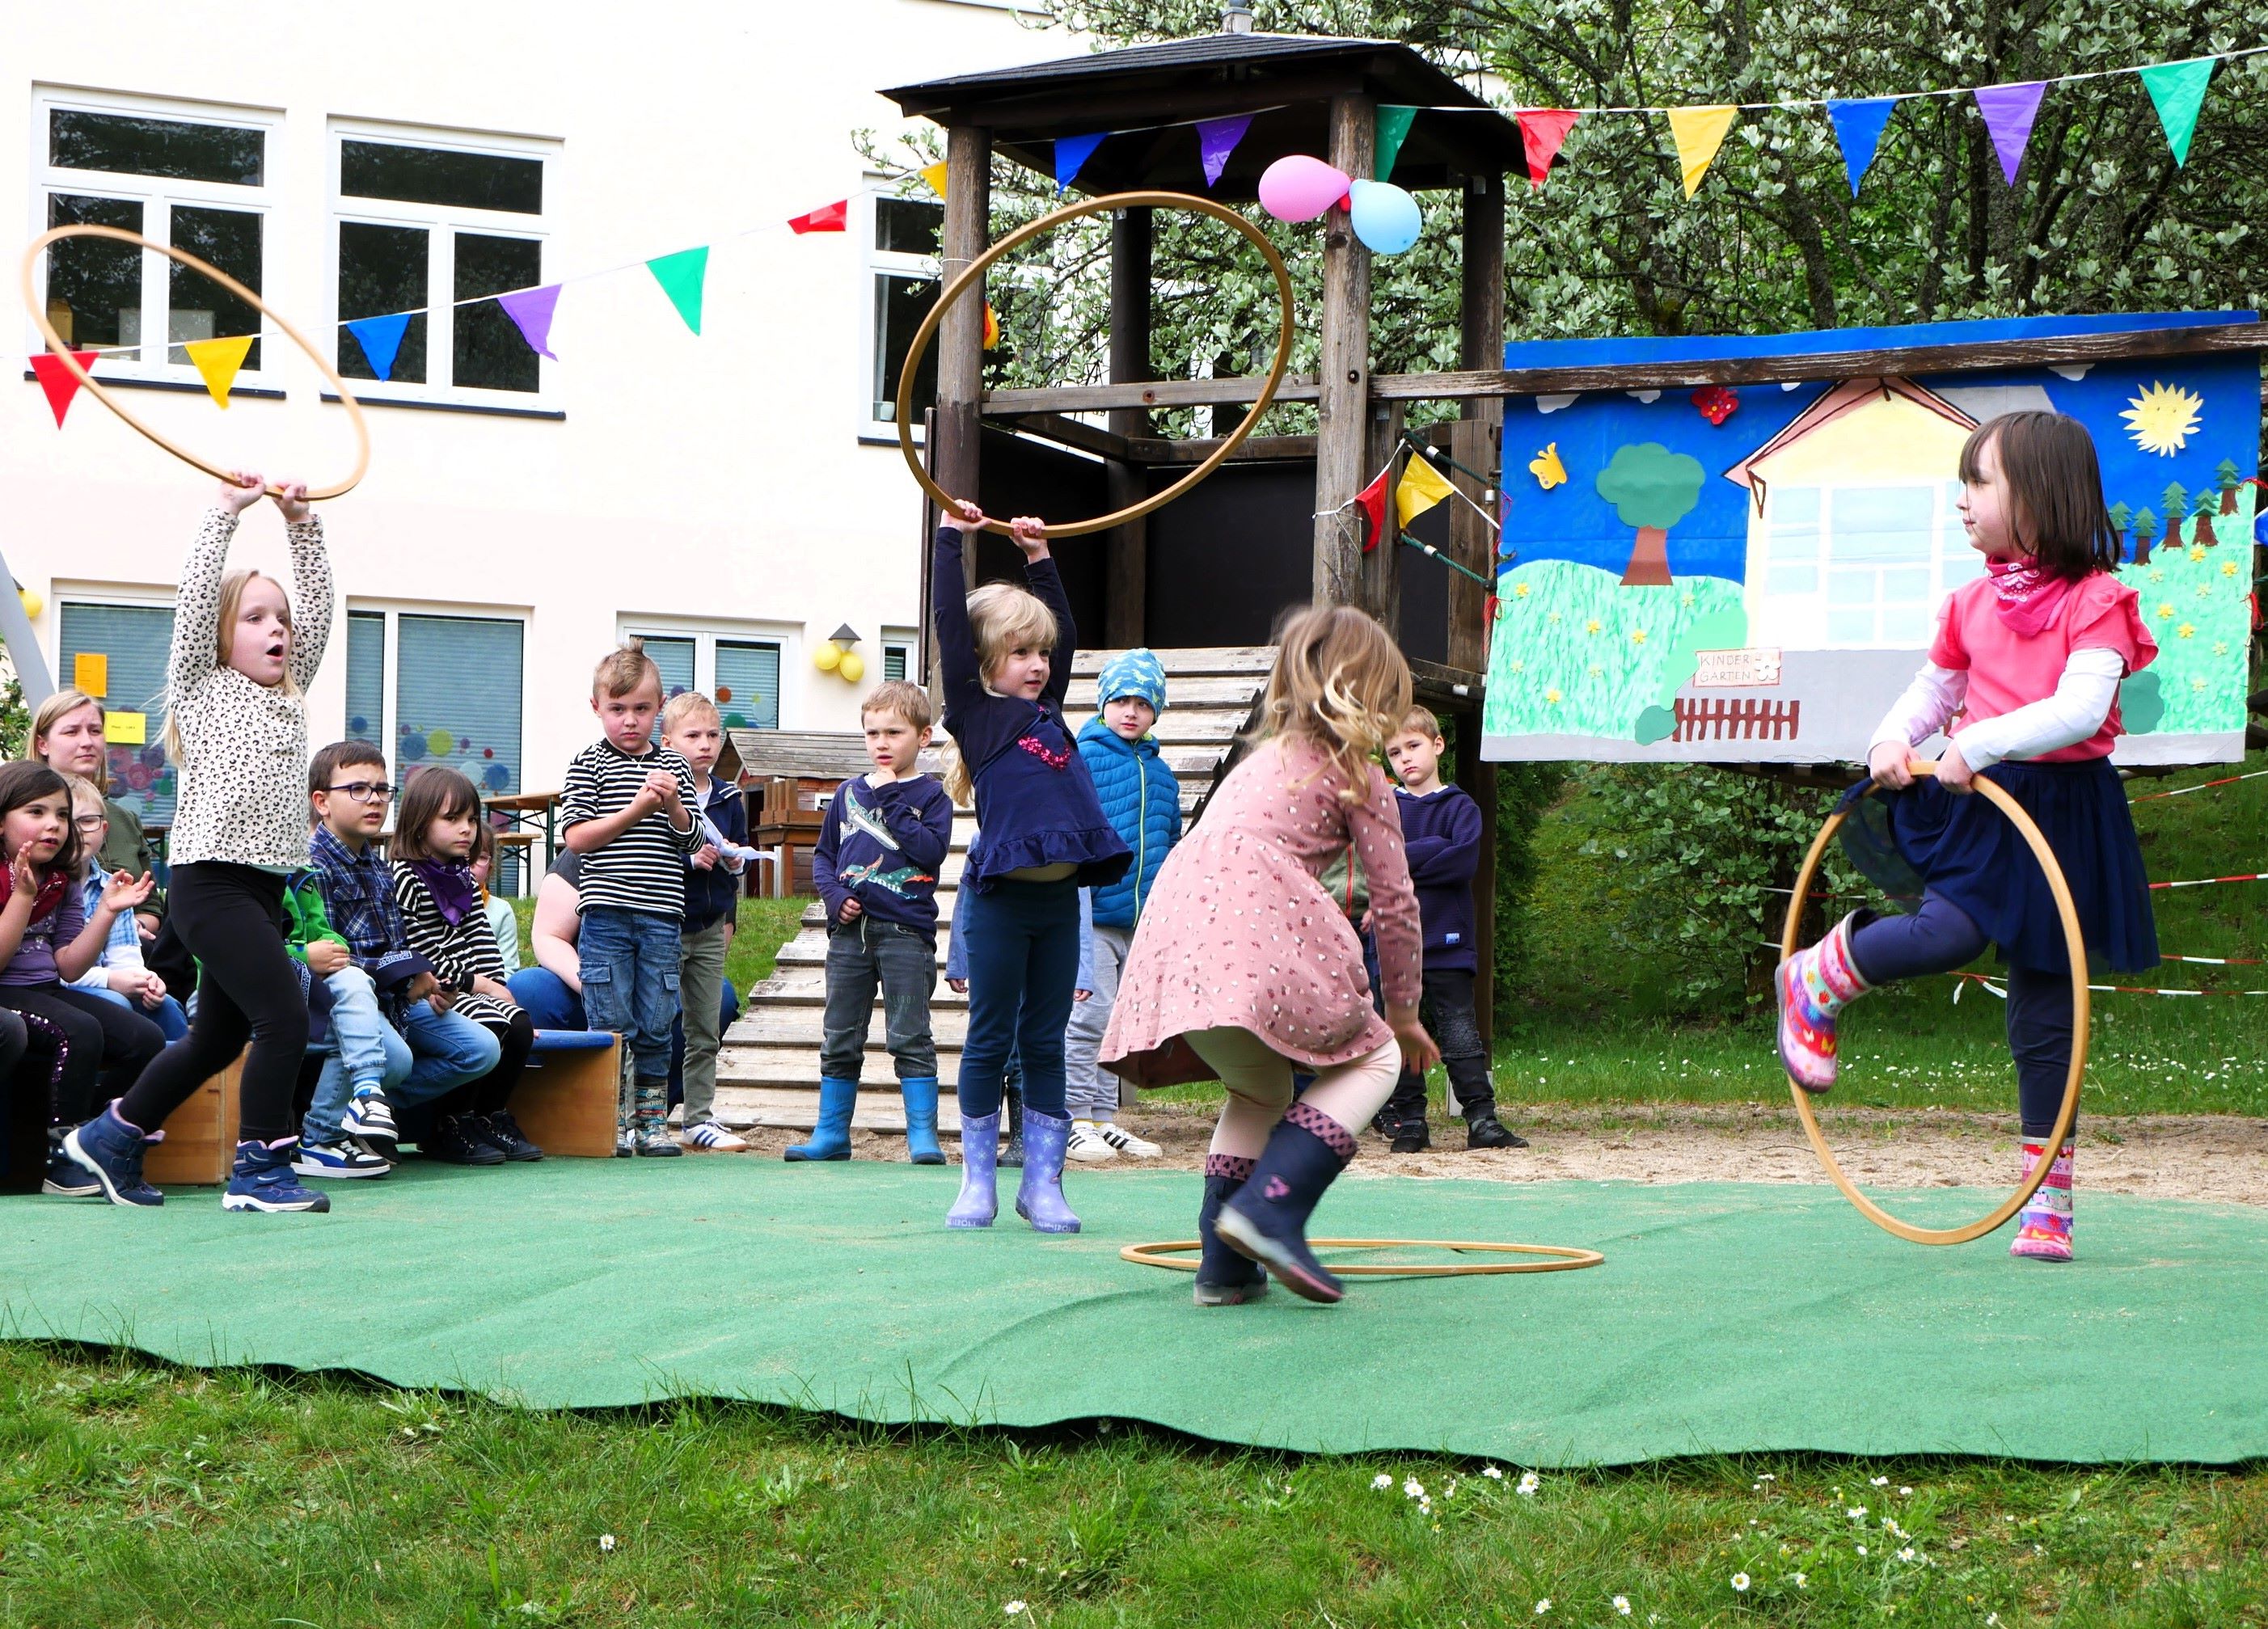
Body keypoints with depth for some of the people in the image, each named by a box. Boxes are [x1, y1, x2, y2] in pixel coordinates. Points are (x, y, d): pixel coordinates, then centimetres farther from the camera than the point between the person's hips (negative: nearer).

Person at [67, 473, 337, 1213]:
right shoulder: (201, 689, 1)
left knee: (218, 1038, 15)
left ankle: (111, 1137, 30)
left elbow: (318, 605, 14)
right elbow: (196, 595, -9)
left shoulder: (289, 697, 18)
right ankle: (260, 1168, -11)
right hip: (210, 881, -8)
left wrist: (301, 524, 8)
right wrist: (227, 512, -9)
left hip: (265, 887, 8)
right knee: (285, 1015, -18)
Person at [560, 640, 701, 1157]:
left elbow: (693, 842, 10)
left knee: (656, 1025, 5)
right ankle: (612, 1122, 4)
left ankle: (652, 1120, 13)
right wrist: (636, 810, -14)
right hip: (606, 914, -3)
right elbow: (576, 838, -7)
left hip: (661, 914, 3)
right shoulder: (588, 764, 2)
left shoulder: (673, 766, 12)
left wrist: (673, 808, -10)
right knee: (611, 1025, -3)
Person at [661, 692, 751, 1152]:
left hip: (711, 928, 6)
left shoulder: (728, 799, 8)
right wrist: (691, 860, -25)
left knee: (706, 1032, 10)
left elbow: (740, 857, 17)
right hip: (667, 924, -6)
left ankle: (700, 1118, 17)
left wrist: (735, 860, -3)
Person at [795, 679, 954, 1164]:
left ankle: (923, 1135, -1)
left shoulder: (930, 795, 1)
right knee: (841, 1039, 9)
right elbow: (823, 855, 14)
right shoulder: (849, 793, 12)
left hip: (905, 930, -4)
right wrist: (835, 895, -4)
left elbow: (932, 851, -15)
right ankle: (832, 1133, 17)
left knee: (910, 1038, -4)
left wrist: (891, 802, -14)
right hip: (849, 929, 4)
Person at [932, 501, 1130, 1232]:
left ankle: (1042, 1180, 12)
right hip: (1000, 899, -5)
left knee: (1046, 1042, 9)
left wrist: (1039, 558, 26)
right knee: (990, 1040, 3)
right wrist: (950, 539, -2)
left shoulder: (1048, 710, 15)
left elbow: (1065, 630, 26)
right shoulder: (974, 711, 0)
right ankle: (978, 1181, 11)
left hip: (1059, 898, 5)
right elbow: (951, 625, -5)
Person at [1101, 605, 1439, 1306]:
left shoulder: (1265, 760, 34)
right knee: (1373, 1058, 9)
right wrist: (1403, 1013, 25)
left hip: (1175, 923, 7)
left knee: (1261, 1088, 26)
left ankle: (1224, 1262, 13)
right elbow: (1395, 903, 13)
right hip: (1255, 930, -7)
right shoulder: (1357, 774, 14)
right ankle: (1270, 1207, -10)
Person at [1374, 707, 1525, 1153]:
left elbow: (1464, 860, -13)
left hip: (1447, 943, -2)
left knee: (1460, 1036, -4)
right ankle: (1409, 1123, 11)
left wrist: (1405, 858, -12)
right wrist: (1433, 849, -13)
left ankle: (1482, 1119, -4)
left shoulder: (1460, 806, 3)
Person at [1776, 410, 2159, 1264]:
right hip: (1969, 805, 2)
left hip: (2061, 812, -2)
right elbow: (1934, 686, 19)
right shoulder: (1972, 603, 6)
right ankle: (1816, 980, 0)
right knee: (1950, 932, -27)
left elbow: (2081, 707, -22)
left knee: (2045, 1009, 4)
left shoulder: (2096, 601, -9)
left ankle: (2048, 1198, 11)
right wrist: (1894, 738, -1)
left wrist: (1978, 744, -27)